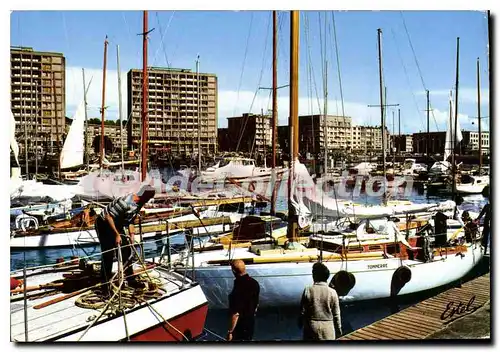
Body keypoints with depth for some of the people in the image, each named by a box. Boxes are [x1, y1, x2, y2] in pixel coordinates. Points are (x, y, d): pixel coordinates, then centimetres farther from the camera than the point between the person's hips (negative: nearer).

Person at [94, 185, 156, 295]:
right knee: (108, 255, -8)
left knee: (127, 251, 7)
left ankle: (131, 280, 19)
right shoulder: (125, 202, -33)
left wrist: (131, 234, -3)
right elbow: (108, 216, -31)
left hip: (117, 225, 9)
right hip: (104, 224, -9)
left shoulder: (139, 203, -5)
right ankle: (106, 286, 3)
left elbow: (130, 220, 7)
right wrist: (117, 235, -29)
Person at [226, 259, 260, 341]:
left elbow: (235, 314, -26)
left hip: (240, 325, -7)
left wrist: (230, 331, -16)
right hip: (251, 320, 7)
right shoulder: (254, 283, -7)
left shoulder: (238, 289, -31)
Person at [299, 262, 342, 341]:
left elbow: (302, 311, -4)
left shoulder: (308, 290, -10)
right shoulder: (332, 292, -7)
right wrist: (339, 331, 10)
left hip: (311, 326, 0)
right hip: (328, 327, 0)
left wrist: (300, 324, 12)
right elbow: (336, 314, -2)